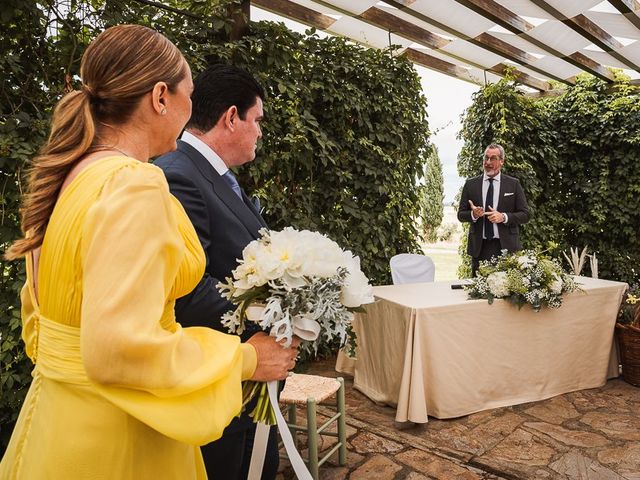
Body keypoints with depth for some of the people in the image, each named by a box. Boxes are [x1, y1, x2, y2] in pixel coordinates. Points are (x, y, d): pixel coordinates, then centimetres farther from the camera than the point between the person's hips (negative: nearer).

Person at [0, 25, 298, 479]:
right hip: (108, 440, -8)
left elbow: (40, 313, 11)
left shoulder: (65, 177, 2)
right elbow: (118, 348, -30)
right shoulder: (134, 183, -25)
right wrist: (244, 359, -18)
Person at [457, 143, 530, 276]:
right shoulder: (471, 184, 7)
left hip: (506, 246, -1)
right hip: (479, 247, 1)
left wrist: (504, 217, -13)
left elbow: (525, 215, 4)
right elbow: (460, 215, 8)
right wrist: (473, 214, -14)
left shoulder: (513, 184, 5)